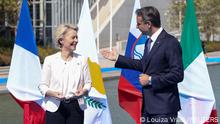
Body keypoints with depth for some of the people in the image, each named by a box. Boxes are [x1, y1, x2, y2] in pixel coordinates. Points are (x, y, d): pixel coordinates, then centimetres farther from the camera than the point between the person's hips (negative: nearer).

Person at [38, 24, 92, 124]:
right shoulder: (50, 60, 1)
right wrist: (52, 93, -18)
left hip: (76, 107, 2)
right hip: (55, 107, -2)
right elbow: (42, 85, 2)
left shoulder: (81, 60, 6)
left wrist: (84, 91, -11)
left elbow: (88, 82, 11)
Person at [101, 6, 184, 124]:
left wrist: (151, 80, -16)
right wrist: (118, 58, 23)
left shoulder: (170, 43, -16)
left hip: (164, 107, -9)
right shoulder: (149, 41, 11)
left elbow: (177, 75, -20)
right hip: (148, 105, 9)